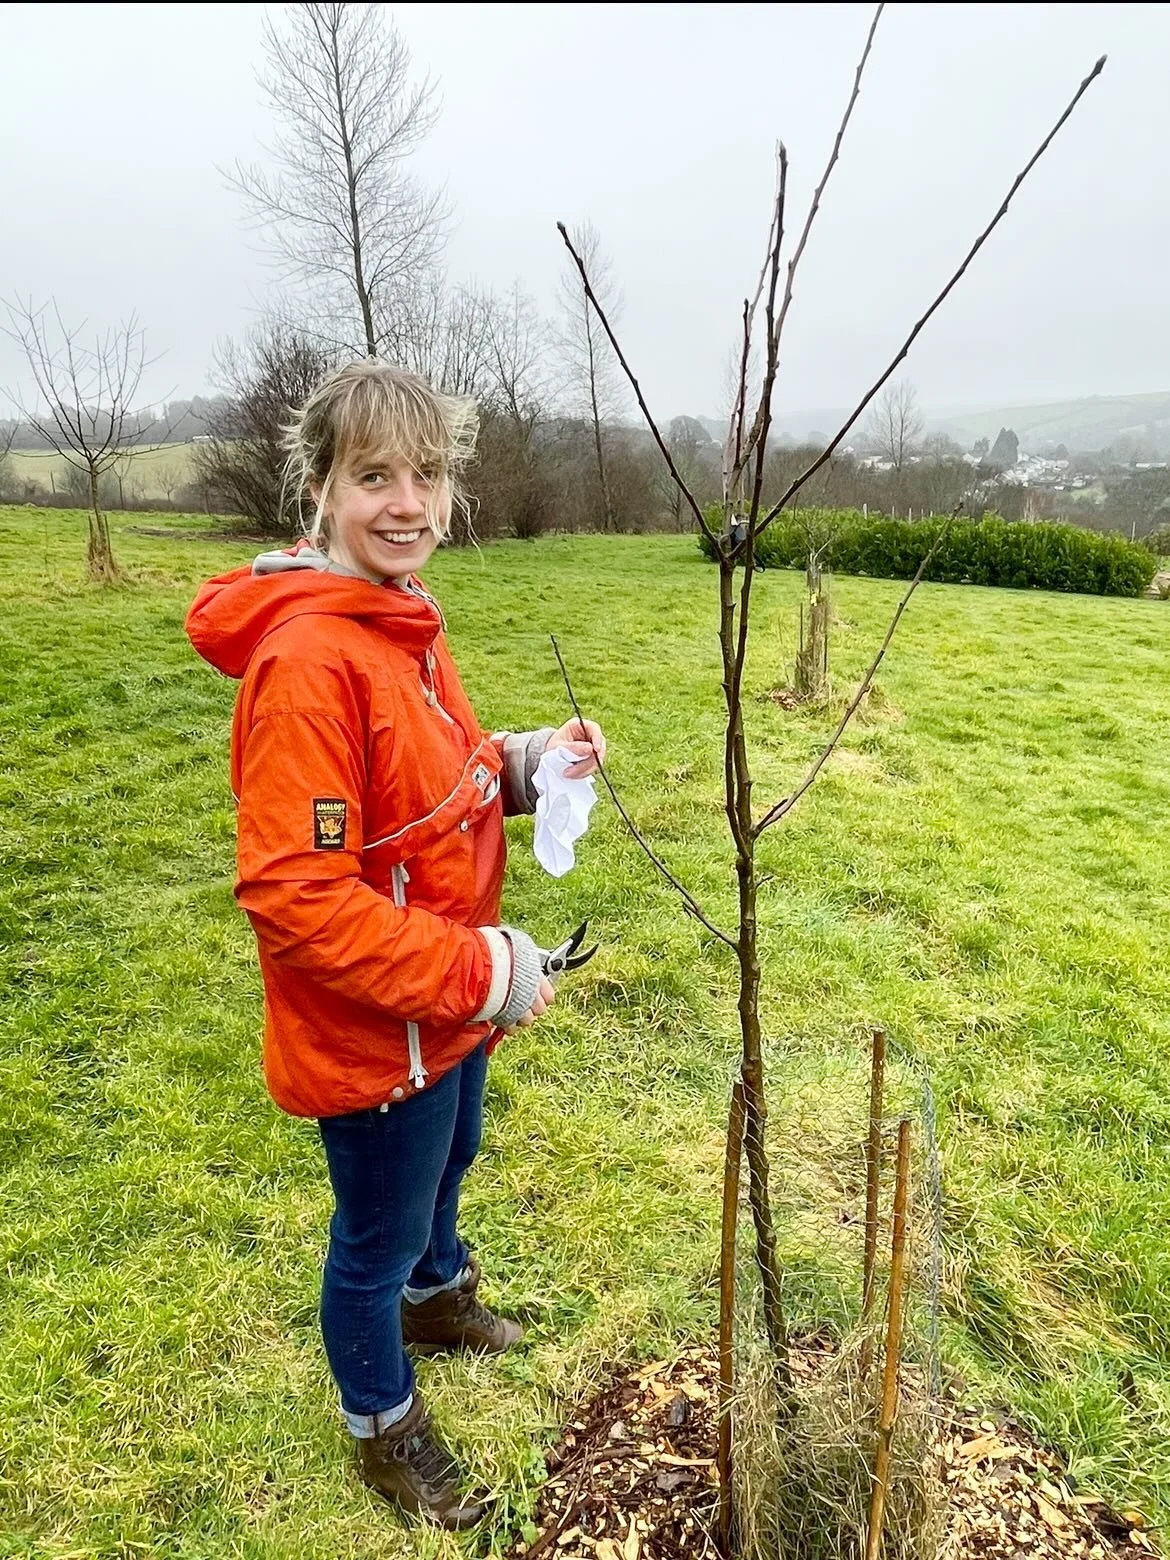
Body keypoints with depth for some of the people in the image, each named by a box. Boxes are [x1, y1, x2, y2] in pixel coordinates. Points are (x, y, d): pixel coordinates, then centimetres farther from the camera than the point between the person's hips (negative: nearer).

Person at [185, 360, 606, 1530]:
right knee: (377, 1231, 16)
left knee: (447, 1159, 32)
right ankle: (382, 1425, 46)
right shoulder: (307, 658, -29)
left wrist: (522, 765, -7)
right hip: (369, 1033, -9)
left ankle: (436, 1296, 63)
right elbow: (292, 895, -30)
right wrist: (478, 973, -25)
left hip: (449, 1002, 9)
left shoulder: (400, 623, 1)